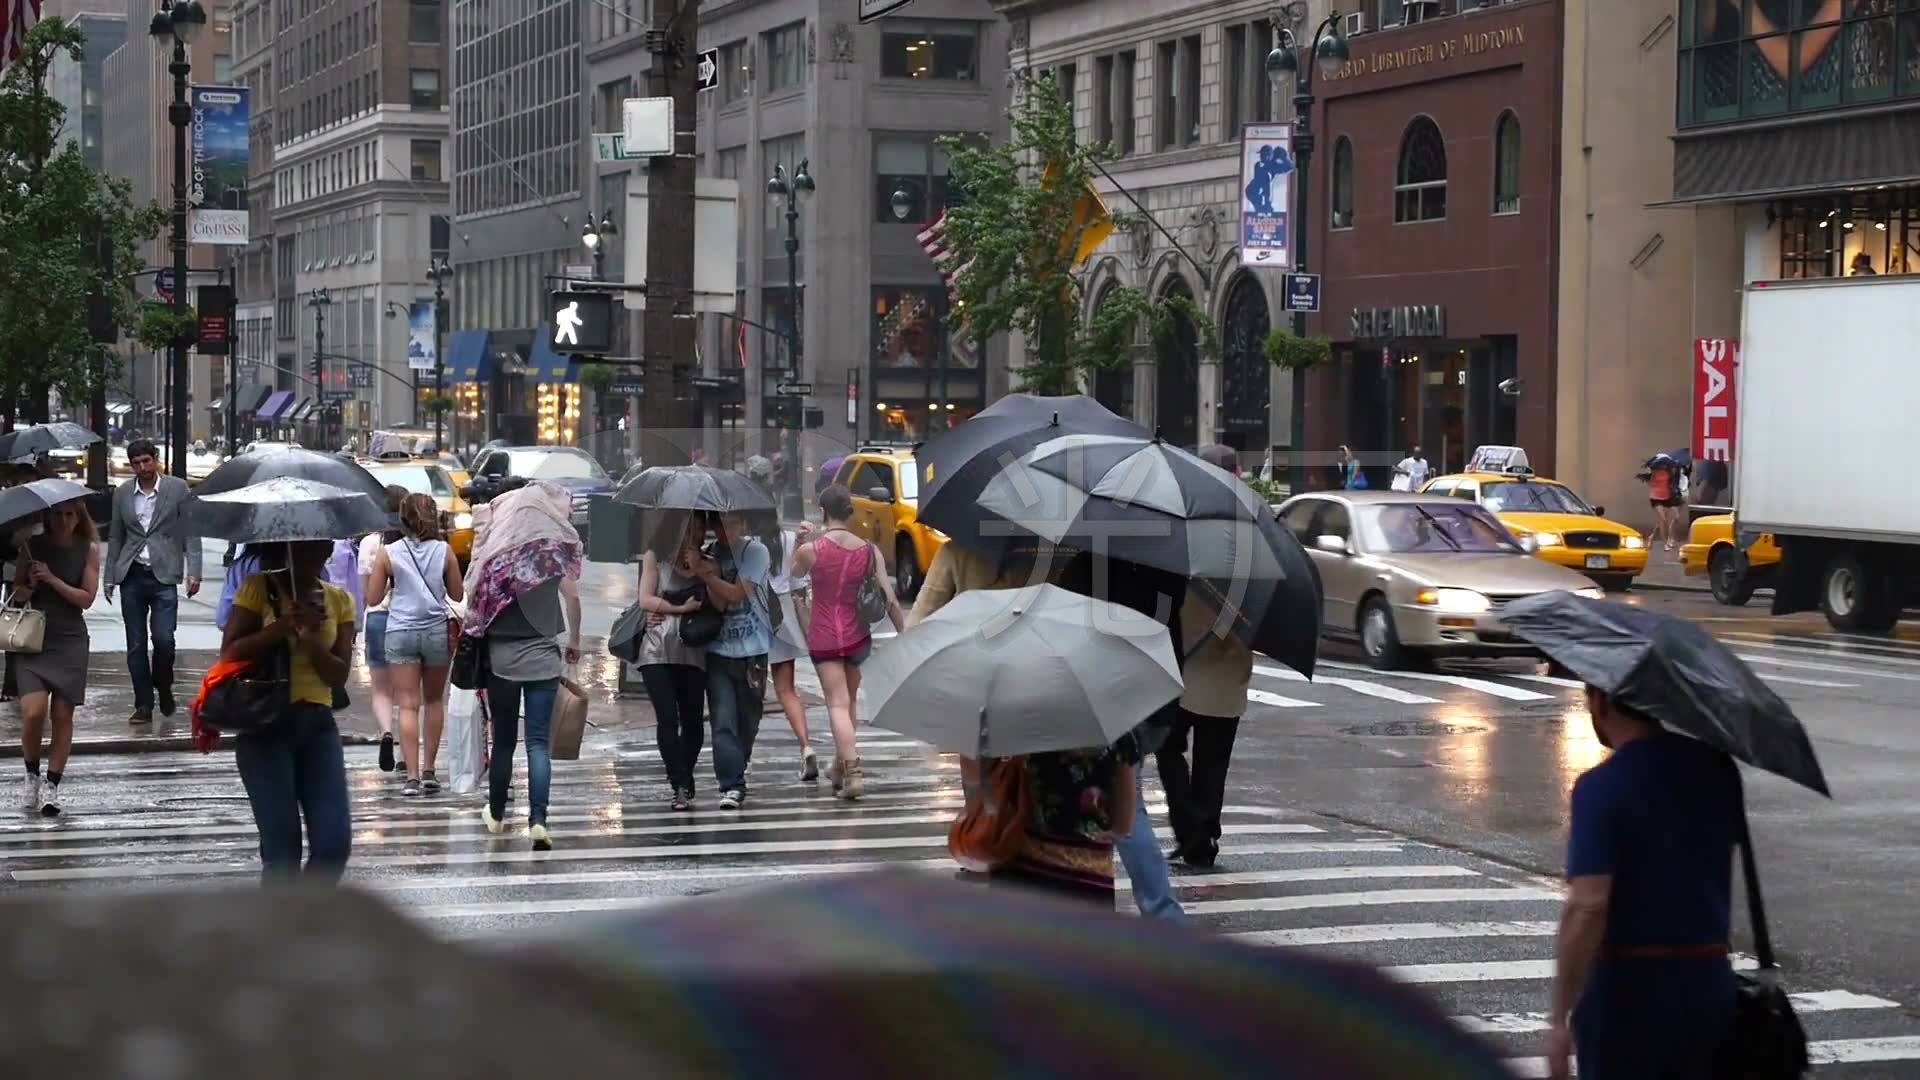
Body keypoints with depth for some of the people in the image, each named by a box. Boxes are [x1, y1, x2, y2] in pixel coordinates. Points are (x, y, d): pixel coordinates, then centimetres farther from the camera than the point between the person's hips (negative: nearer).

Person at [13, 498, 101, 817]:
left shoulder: (88, 549, 0)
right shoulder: (33, 546, 2)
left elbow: (86, 598, -5)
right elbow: (17, 591, 6)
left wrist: (52, 579, -18)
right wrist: (29, 585, -17)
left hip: (70, 641, 0)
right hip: (32, 639, 0)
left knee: (62, 717, 0)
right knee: (33, 713, -14)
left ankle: (51, 786, 10)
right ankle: (32, 777, 9)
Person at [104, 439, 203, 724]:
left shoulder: (177, 489, 1)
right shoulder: (122, 494, 9)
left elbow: (190, 532, 0)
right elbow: (115, 537, 16)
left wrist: (193, 572, -8)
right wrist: (110, 577, 11)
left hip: (164, 575, -3)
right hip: (132, 577, 3)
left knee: (163, 638, -13)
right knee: (135, 645, 3)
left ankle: (163, 687, 14)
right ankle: (143, 705, 10)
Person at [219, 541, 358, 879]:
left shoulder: (338, 600, 8)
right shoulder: (258, 587, -2)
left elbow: (339, 675, 2)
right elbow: (229, 654, -8)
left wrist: (312, 641, -17)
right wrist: (282, 627, -18)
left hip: (318, 725, 4)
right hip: (264, 724, -4)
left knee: (335, 842, -7)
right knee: (282, 847, -7)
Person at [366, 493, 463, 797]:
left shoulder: (387, 553, -4)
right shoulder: (444, 551, -2)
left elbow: (373, 598, 0)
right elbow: (457, 594, 6)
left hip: (400, 632, -1)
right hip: (436, 630, 1)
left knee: (408, 705, -1)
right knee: (434, 700, 17)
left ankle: (413, 776, -8)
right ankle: (429, 770, 18)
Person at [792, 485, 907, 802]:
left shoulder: (811, 550, -13)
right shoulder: (870, 551, -5)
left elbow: (795, 572, 9)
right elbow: (890, 600, -6)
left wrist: (803, 541, 13)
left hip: (823, 637, -3)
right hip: (858, 636, 3)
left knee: (837, 704, -5)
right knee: (848, 701, 21)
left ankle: (852, 772, -19)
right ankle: (841, 767, 33)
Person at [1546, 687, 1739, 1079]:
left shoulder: (1602, 787, -17)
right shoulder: (1715, 768, 3)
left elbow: (1588, 907, -24)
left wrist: (1560, 1016, -21)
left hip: (1629, 989, -6)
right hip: (1710, 981, 6)